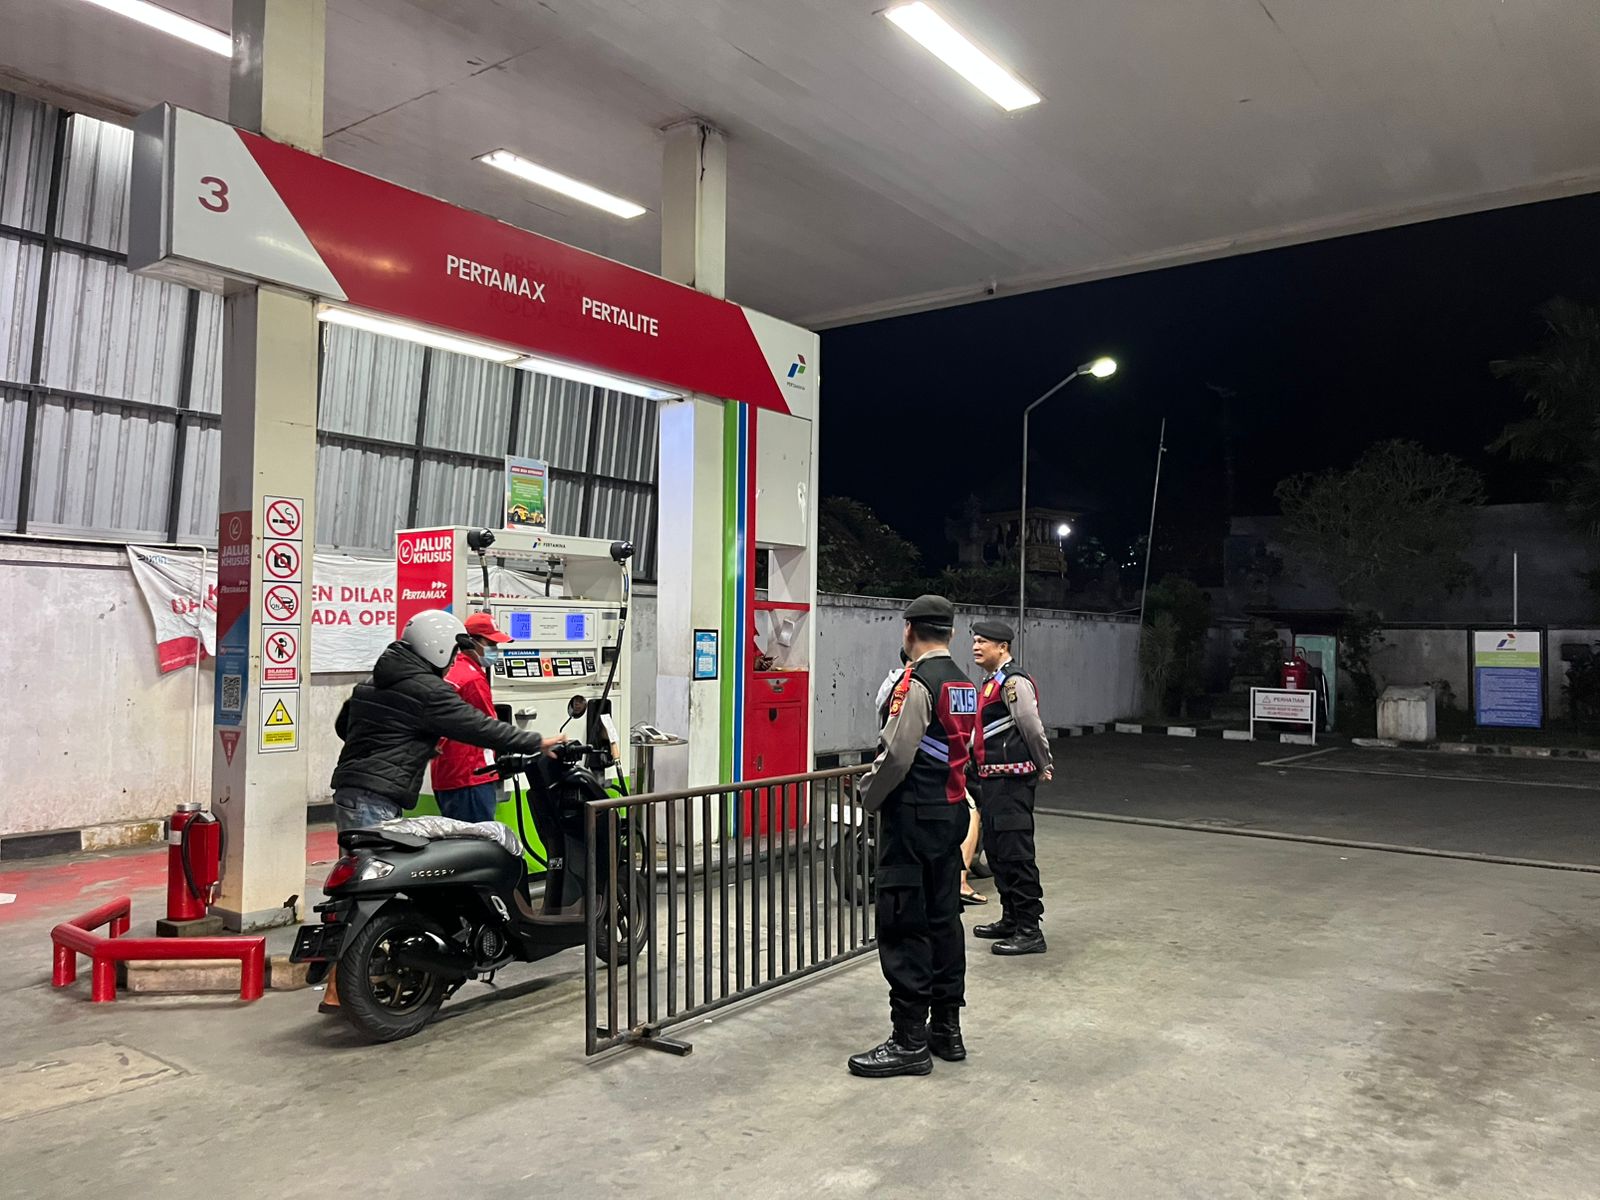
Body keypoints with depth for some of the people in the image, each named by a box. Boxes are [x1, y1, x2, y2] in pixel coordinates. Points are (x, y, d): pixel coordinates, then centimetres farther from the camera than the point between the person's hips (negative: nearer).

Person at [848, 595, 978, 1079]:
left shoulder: (916, 683, -16)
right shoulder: (965, 685, 12)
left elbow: (896, 754, -20)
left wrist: (868, 795, -4)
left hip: (912, 817, -9)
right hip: (952, 811, 9)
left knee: (903, 928, -3)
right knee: (943, 920, 15)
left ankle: (910, 1041, 3)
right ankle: (947, 1029, 24)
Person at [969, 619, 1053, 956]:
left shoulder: (1013, 681, -15)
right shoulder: (992, 682, 17)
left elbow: (1033, 729, -16)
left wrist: (1044, 767, -4)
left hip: (1011, 782, -11)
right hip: (993, 780, 11)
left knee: (1016, 854, -7)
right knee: (996, 851, 17)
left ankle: (1029, 931, 0)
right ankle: (1011, 920, 30)